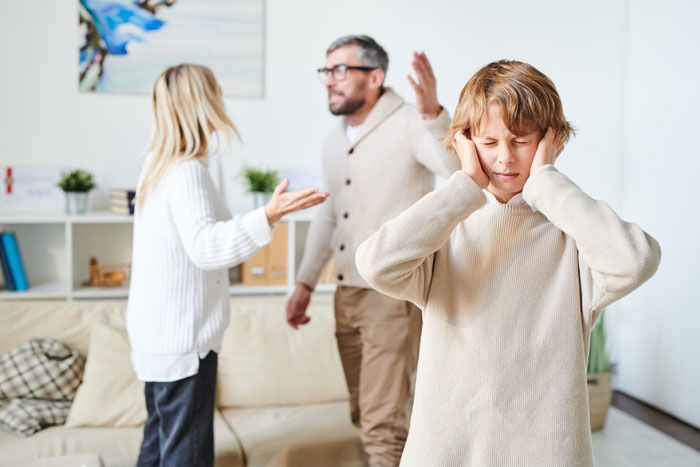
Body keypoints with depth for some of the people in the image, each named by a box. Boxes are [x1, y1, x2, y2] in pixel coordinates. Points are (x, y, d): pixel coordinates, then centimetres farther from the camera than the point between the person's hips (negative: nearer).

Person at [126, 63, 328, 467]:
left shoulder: (159, 164, 10)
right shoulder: (188, 171, -19)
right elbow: (205, 245, -34)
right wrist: (269, 215, -47)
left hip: (157, 337, 10)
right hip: (182, 340, -10)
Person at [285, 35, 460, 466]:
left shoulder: (409, 125, -12)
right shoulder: (334, 142, 12)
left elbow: (463, 170, -30)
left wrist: (433, 113, -44)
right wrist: (305, 284, 19)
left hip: (394, 295, -8)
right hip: (348, 294, 8)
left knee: (382, 424, -3)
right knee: (363, 415, 19)